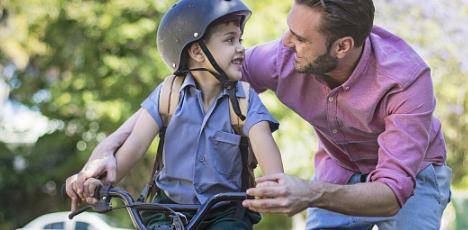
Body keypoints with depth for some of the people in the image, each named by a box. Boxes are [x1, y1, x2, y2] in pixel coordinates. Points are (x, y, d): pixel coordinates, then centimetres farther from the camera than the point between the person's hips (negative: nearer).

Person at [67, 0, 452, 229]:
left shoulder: (407, 77, -37)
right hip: (340, 171, 3)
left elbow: (392, 191, -43)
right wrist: (109, 149, -35)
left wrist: (313, 195, -63)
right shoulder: (284, 58, -28)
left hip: (411, 174, -3)